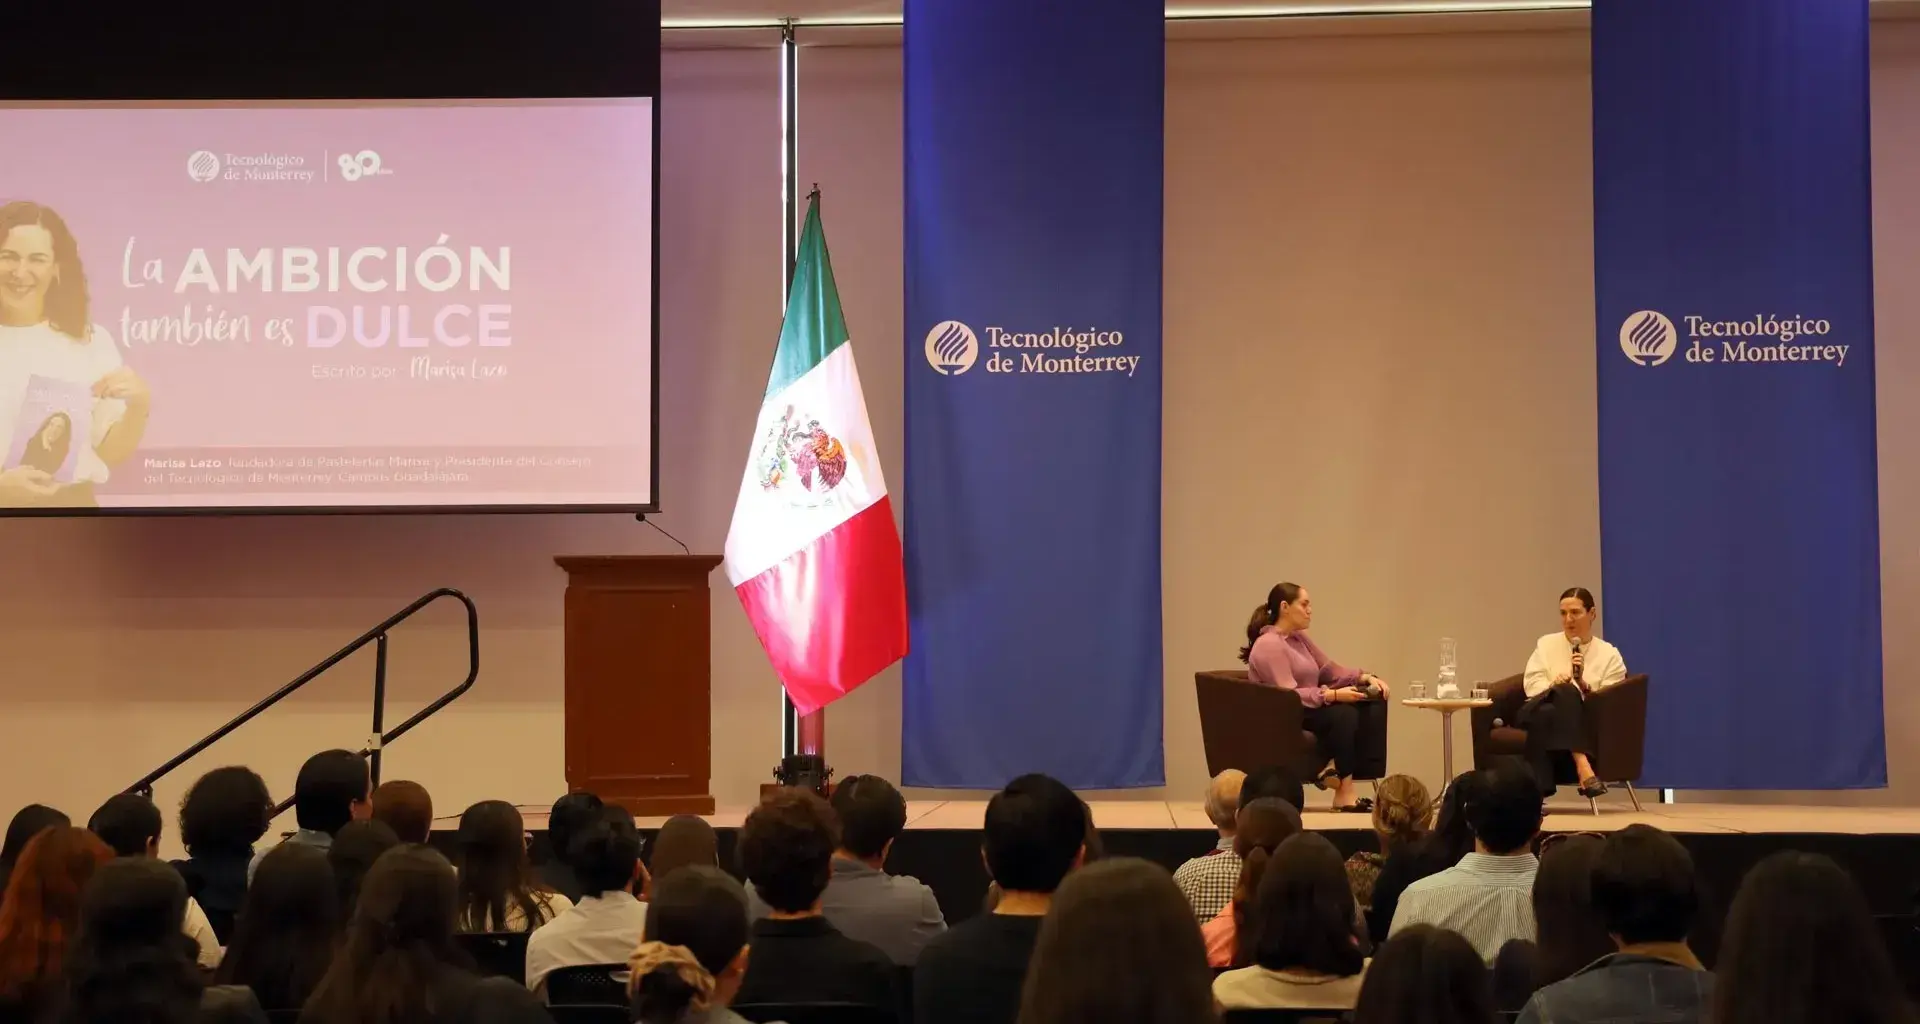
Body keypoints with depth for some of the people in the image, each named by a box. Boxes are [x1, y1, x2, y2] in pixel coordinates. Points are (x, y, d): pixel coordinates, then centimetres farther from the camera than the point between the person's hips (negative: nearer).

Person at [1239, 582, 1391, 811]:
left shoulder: (1300, 638, 17)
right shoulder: (1268, 645, -13)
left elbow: (1331, 670, 17)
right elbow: (1288, 695, -22)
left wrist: (1366, 677, -1)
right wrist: (1333, 695, -26)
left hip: (1310, 708, 9)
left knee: (1374, 704, -12)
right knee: (1342, 713, -34)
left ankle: (1337, 769, -23)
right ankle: (1343, 792, -29)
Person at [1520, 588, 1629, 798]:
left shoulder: (1610, 654, 13)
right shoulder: (1546, 644, 19)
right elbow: (1532, 684, 6)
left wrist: (1585, 687, -17)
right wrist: (1553, 686, -16)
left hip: (1577, 718, 0)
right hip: (1539, 709, 0)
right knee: (1566, 691, -37)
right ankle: (1582, 764, -53)